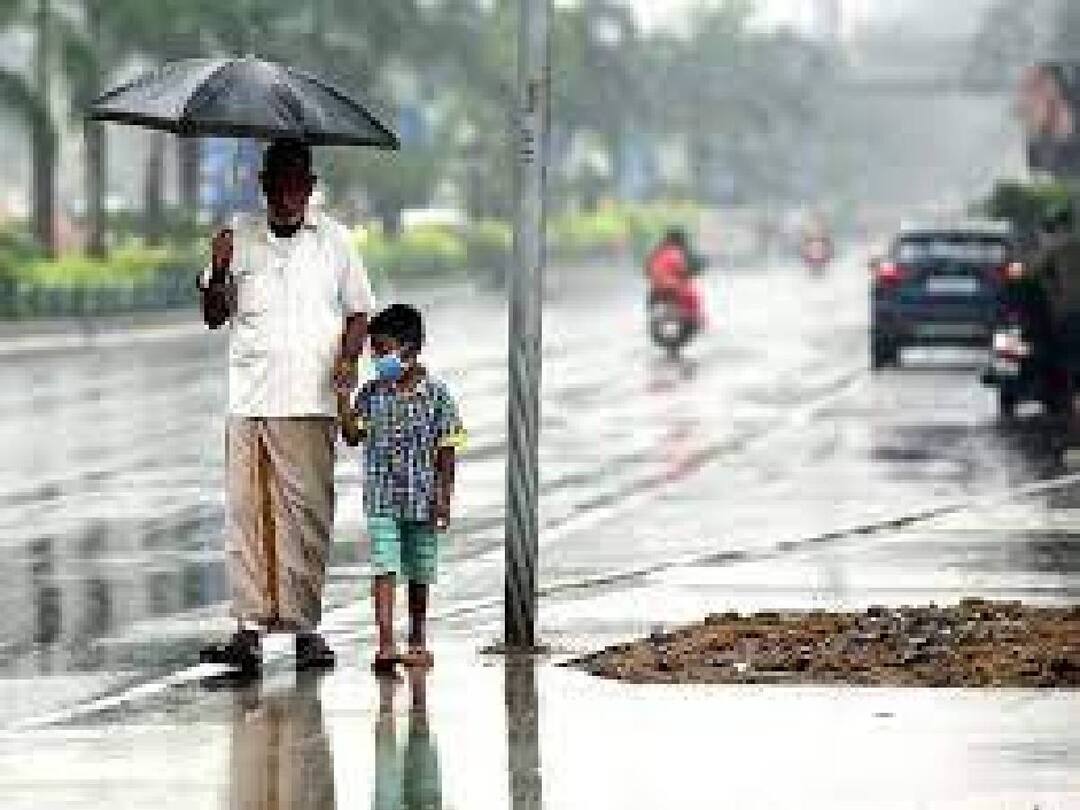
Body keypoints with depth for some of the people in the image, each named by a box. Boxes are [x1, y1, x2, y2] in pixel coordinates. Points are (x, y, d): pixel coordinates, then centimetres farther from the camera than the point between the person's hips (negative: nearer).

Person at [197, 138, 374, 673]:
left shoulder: (332, 240, 8)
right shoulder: (239, 237, 11)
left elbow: (358, 312, 12)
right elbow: (214, 316, 13)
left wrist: (347, 359, -7)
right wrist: (218, 273, -6)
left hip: (309, 401, -1)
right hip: (246, 397, 1)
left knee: (306, 513, -2)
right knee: (244, 512, -4)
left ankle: (304, 624, 3)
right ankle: (249, 625, -4)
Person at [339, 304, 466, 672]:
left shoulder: (435, 393, -3)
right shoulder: (371, 393, 3)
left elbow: (446, 448, -1)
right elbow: (354, 436, 0)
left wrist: (444, 496, -5)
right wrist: (342, 397, -10)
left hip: (423, 499, 0)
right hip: (382, 498, 0)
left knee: (419, 573, 12)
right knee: (384, 569, -11)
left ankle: (417, 641, 25)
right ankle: (386, 644, -17)